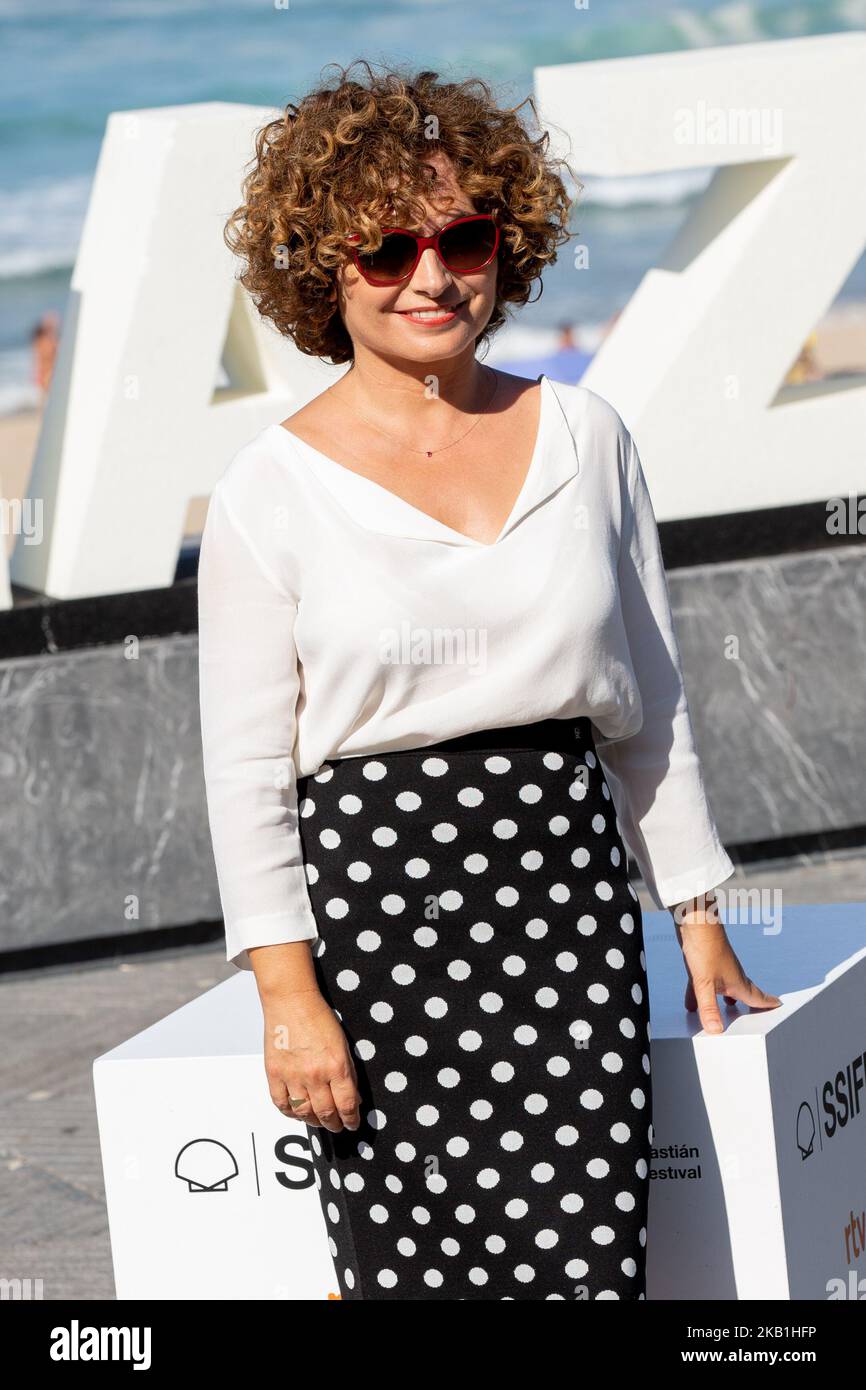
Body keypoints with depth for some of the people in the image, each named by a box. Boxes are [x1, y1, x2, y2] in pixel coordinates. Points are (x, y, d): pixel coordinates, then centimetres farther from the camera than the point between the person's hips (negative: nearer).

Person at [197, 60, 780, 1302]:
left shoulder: (581, 435, 8)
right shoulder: (274, 487, -1)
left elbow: (651, 702, 15)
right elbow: (247, 767, -1)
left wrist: (696, 912, 15)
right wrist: (287, 991, -8)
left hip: (566, 885, 2)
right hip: (373, 896, -2)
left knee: (586, 1256, -7)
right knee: (409, 1264, -3)